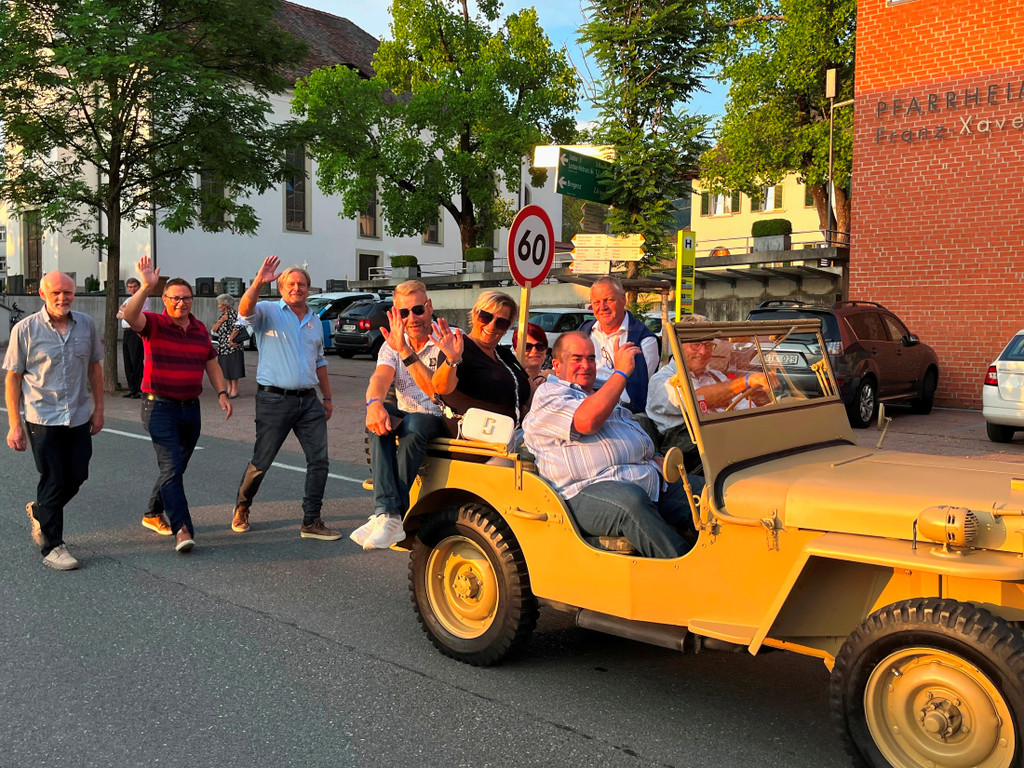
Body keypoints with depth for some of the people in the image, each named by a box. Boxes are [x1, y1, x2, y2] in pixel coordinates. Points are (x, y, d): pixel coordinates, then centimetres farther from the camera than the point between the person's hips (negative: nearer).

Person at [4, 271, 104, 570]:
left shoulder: (86, 324, 2)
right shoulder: (25, 329, -8)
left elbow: (94, 366, 13)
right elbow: (12, 378, -5)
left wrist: (99, 407, 11)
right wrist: (14, 425, -8)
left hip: (79, 417, 4)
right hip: (42, 419, -4)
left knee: (77, 477, 9)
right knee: (53, 480, 0)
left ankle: (39, 511, 39)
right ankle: (52, 546, 14)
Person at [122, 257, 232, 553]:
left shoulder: (200, 329, 10)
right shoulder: (154, 324, -6)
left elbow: (211, 362, 18)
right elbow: (130, 315, -27)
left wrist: (221, 393, 7)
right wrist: (146, 287, -42)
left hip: (191, 407, 6)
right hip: (160, 406, -6)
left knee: (176, 467, 15)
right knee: (171, 466, -15)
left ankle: (153, 514, 34)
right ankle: (182, 529, -20)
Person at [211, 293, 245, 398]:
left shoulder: (232, 313, -9)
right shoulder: (222, 315, 17)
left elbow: (237, 327, -22)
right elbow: (213, 330, 11)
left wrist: (230, 339, -19)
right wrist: (220, 321, -4)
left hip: (232, 347, -9)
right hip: (222, 347, 9)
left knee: (233, 369, -4)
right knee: (225, 370, 11)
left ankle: (234, 390, 0)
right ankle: (228, 389, 17)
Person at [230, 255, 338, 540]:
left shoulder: (315, 321, 17)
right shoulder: (268, 312, 0)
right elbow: (245, 309, -24)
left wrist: (328, 398, 23)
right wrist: (259, 282, -38)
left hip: (309, 401, 5)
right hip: (275, 399, -5)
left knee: (319, 460, -1)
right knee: (261, 462, 4)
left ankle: (311, 522, 7)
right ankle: (241, 509, 28)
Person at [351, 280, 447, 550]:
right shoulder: (393, 344, 6)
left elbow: (436, 391, -23)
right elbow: (380, 378, -15)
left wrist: (407, 352, -33)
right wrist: (374, 403, -38)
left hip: (441, 420, -4)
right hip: (406, 417, 4)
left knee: (412, 425, -36)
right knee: (379, 415, -29)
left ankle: (395, 517, -31)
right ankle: (387, 514, -41)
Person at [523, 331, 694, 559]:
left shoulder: (601, 395, 33)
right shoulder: (548, 394, 5)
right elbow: (587, 421, -16)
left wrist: (656, 459, 10)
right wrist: (621, 372, -10)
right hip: (588, 492, -8)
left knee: (702, 490, -9)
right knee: (631, 500, -38)